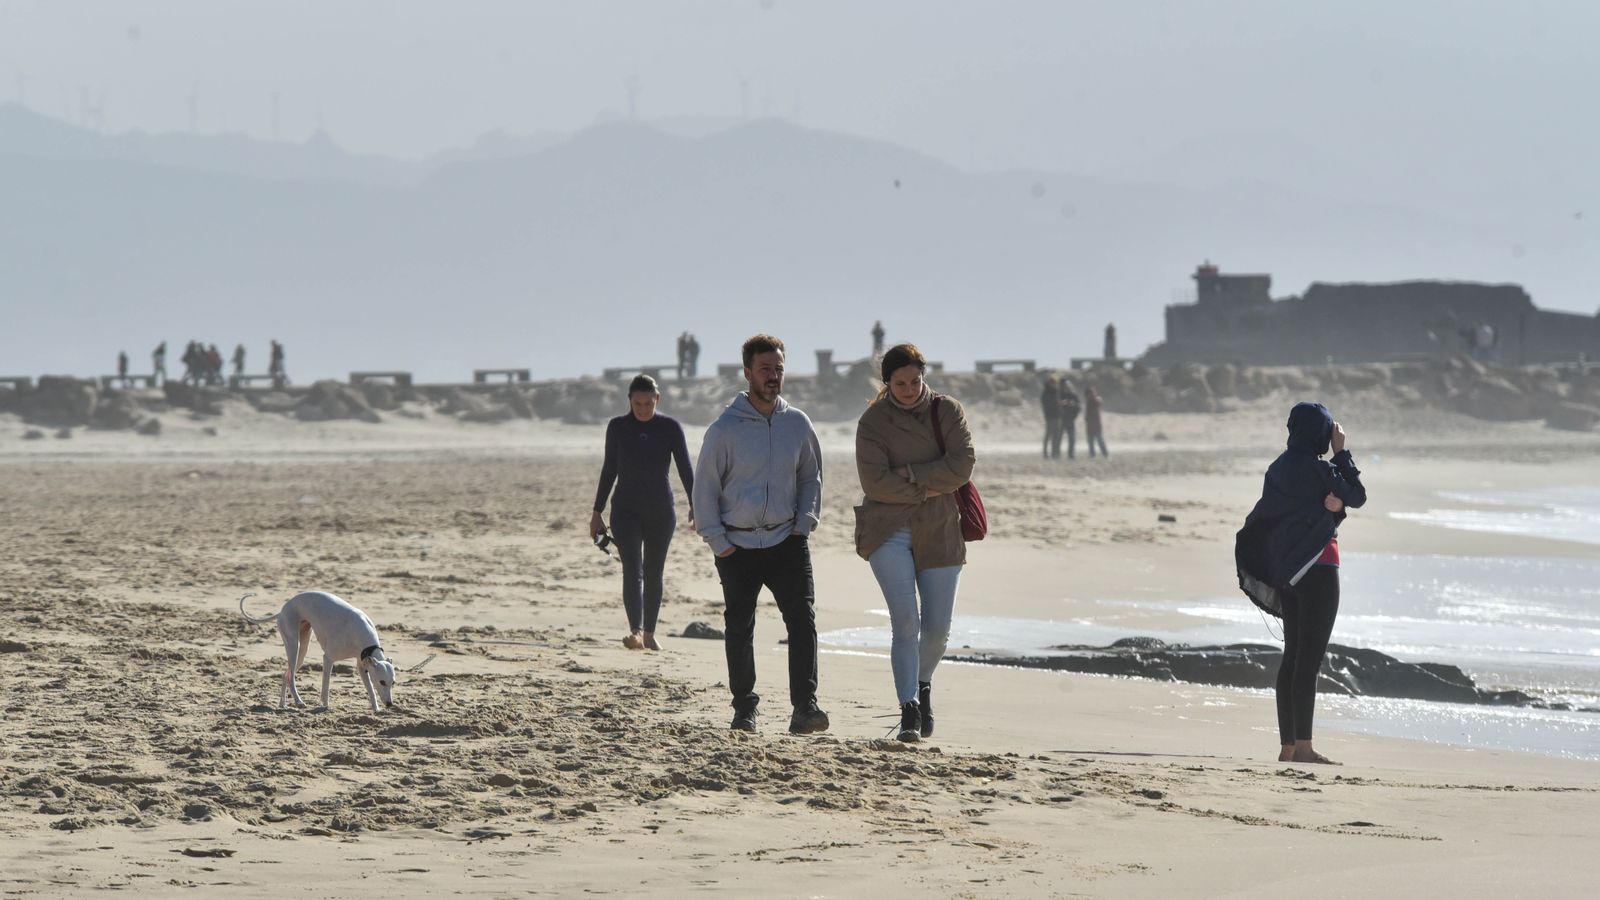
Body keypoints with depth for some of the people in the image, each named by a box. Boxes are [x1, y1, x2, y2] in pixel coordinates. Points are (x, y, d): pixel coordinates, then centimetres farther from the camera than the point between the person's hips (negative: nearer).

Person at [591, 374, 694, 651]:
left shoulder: (671, 428, -2)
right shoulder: (618, 427, 0)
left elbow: (685, 469, -3)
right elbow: (609, 470, 7)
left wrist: (695, 504, -15)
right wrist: (598, 511, 9)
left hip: (661, 511, 1)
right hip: (626, 510, -1)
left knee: (654, 574, 8)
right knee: (633, 571, -15)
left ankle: (649, 633, 19)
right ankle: (635, 631, -28)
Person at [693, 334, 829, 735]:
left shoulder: (797, 424, 5)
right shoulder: (725, 429, -6)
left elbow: (811, 478, 18)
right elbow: (705, 487, -1)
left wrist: (804, 522, 5)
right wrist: (717, 541, -5)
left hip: (787, 540, 2)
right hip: (738, 546, -2)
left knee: (802, 618, -12)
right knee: (739, 628, 5)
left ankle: (804, 706, -16)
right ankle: (744, 708, 16)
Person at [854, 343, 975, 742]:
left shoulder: (947, 412, 3)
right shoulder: (873, 422, -2)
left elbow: (962, 465, -10)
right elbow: (875, 482, -12)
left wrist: (912, 475, -14)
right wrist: (927, 489, -11)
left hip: (940, 533, 2)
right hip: (888, 533, -2)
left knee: (937, 628, 6)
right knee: (906, 622, -14)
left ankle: (922, 684, 37)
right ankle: (909, 712, -14)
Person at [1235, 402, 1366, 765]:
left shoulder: (1281, 467, 12)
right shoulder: (1316, 468, -14)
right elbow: (1358, 497, -4)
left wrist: (1332, 507, -5)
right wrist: (1341, 453, 1)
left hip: (1286, 569, 9)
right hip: (1316, 567, -9)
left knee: (1293, 657, 10)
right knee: (1310, 658, -8)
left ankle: (1287, 746, 10)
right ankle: (1303, 745, -10)